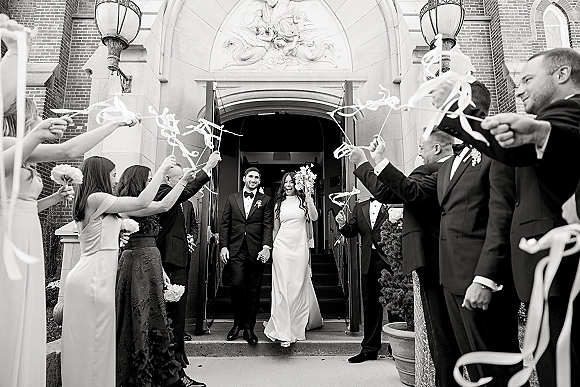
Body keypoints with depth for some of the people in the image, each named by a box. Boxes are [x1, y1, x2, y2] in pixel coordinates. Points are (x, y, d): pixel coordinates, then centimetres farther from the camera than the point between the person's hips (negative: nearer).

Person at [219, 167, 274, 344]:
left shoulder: (265, 200, 9)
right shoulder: (232, 198, 14)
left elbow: (268, 225, 1)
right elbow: (224, 224, 10)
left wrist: (266, 247, -12)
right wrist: (223, 246, 0)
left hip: (256, 251, 0)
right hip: (236, 250, 0)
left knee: (253, 291, 3)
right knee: (237, 285, -11)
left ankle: (249, 328, 16)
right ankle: (238, 323, 11)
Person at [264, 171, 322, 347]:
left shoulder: (303, 200, 5)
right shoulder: (279, 203, 12)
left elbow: (314, 217, -10)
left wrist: (309, 196, -18)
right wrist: (272, 247, 17)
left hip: (300, 247, -1)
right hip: (282, 247, 1)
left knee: (299, 285, 6)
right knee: (282, 287, -4)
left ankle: (296, 326, 26)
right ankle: (284, 331, -2)